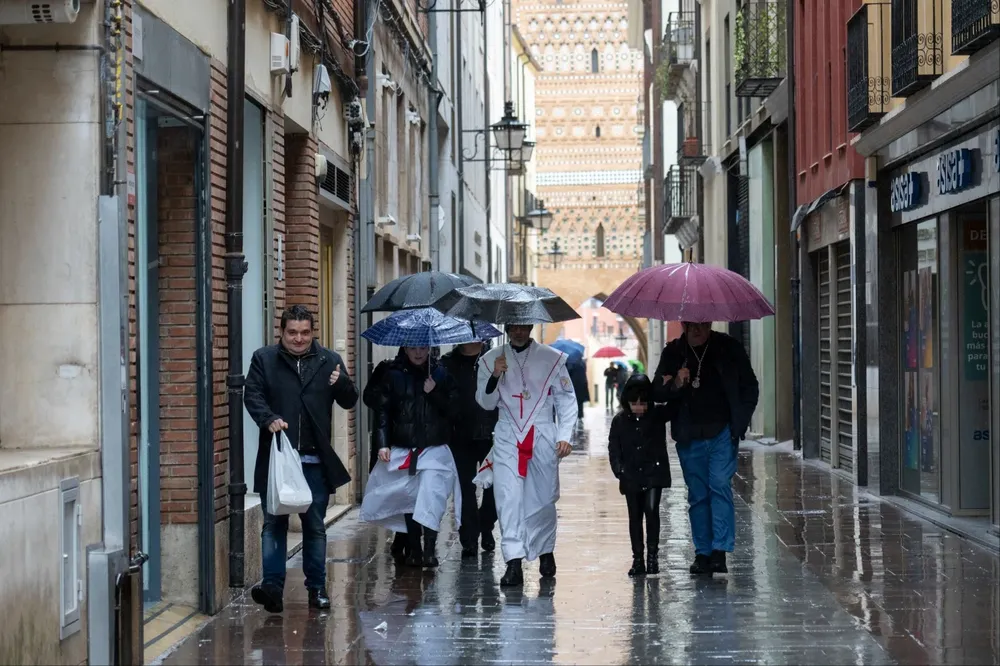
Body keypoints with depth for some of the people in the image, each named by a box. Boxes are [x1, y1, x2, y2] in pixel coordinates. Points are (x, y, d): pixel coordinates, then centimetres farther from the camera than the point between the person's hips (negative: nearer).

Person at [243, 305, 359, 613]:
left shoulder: (329, 360, 8)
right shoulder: (264, 359, 4)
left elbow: (349, 401, 7)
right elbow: (252, 395, -2)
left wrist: (341, 383, -15)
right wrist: (269, 419, -21)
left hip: (315, 459, 1)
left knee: (315, 526, 10)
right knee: (274, 523, -1)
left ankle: (317, 587, 18)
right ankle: (272, 585, -3)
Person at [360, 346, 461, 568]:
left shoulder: (440, 375, 7)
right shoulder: (394, 376, 6)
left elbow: (453, 411, 5)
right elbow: (383, 412, 4)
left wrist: (434, 393, -10)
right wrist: (383, 443, -5)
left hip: (434, 450, -1)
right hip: (402, 450, 1)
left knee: (430, 495, -19)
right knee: (409, 498, 4)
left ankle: (429, 549, -21)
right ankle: (413, 549, 13)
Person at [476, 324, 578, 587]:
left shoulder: (552, 358, 3)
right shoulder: (491, 359, 8)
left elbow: (567, 400, 4)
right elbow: (486, 402, 9)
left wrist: (565, 436, -6)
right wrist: (495, 376, -9)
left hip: (543, 437, -1)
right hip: (507, 438, 1)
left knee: (543, 497, 6)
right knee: (508, 497, -11)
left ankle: (546, 551, 28)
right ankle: (514, 562, -14)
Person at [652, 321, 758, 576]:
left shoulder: (729, 348, 2)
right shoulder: (673, 352, 5)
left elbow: (750, 387, 9)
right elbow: (657, 392, 5)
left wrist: (740, 421, -1)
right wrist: (675, 385, -16)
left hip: (722, 433, -2)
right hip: (689, 438, 2)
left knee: (720, 486, -13)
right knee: (697, 495, 6)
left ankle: (720, 550, -13)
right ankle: (703, 553, 12)